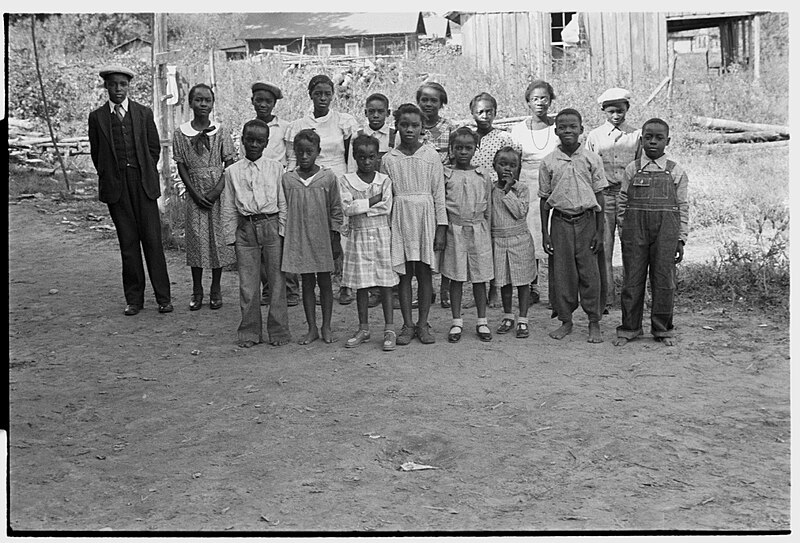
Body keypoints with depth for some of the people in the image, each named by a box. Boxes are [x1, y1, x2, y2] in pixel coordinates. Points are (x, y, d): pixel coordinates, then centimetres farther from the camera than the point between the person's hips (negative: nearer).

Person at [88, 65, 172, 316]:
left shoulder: (144, 113, 7)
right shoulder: (97, 117, 6)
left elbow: (154, 147, 11)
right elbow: (96, 153, 11)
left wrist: (145, 174, 9)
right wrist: (110, 178, 8)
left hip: (143, 183, 0)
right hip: (115, 187, 0)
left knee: (152, 240, -2)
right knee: (128, 243, 3)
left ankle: (163, 297, 4)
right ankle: (134, 299, 10)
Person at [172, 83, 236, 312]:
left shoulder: (221, 132, 1)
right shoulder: (180, 134, 2)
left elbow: (229, 164, -1)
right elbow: (181, 167, 2)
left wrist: (217, 190, -13)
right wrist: (195, 193, -8)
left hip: (219, 193, 0)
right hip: (195, 193, 0)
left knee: (218, 238, 2)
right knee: (196, 239, 0)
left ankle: (216, 289, 13)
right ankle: (197, 291, 10)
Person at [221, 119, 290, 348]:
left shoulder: (275, 168, 4)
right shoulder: (232, 171, 7)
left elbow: (283, 203, 4)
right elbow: (228, 208, 9)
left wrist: (283, 232, -1)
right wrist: (231, 236, 5)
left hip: (271, 226, -1)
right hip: (245, 228, 1)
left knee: (277, 279, 3)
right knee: (247, 284, 4)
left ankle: (278, 330, 13)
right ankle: (249, 332, 15)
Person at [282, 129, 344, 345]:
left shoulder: (328, 177, -4)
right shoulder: (288, 178, 0)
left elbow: (336, 210, 1)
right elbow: (284, 210, 7)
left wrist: (335, 239, -1)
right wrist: (283, 238, 5)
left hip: (322, 239, -1)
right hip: (298, 239, 1)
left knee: (324, 282, 7)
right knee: (307, 283, 8)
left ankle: (326, 327, 18)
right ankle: (312, 328, 16)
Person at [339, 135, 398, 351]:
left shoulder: (384, 180, 1)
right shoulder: (346, 180, 1)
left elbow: (386, 208, -11)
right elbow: (347, 208, -12)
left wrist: (359, 207, -11)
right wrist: (373, 200, -13)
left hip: (382, 235, -1)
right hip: (359, 236, 1)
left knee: (385, 284, 1)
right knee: (361, 285, 7)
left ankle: (389, 329, 7)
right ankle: (363, 328, 18)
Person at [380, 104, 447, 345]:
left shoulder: (431, 156, 0)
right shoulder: (389, 159, 3)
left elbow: (439, 194, 1)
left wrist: (441, 228, -3)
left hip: (426, 218, -1)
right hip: (400, 219, 1)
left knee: (425, 273, 3)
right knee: (404, 274, 4)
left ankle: (423, 324, 14)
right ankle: (407, 325, 12)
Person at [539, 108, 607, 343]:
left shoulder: (592, 159, 1)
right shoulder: (548, 162, 2)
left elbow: (599, 196, 3)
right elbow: (544, 199, 7)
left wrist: (599, 232, -1)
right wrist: (545, 233, 3)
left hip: (586, 220, -1)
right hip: (560, 221, 1)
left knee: (590, 273, 0)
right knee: (562, 273, 5)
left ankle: (594, 323, 10)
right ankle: (566, 321, 17)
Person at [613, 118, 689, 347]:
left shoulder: (676, 172, 5)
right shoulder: (632, 169, 7)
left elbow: (683, 208, 5)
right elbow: (622, 203, 10)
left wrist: (681, 239, 0)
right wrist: (623, 232, 5)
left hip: (666, 230, -1)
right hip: (635, 228, 1)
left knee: (664, 281, 3)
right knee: (632, 279, 3)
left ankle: (662, 330, 16)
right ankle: (629, 328, 14)